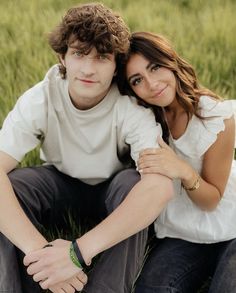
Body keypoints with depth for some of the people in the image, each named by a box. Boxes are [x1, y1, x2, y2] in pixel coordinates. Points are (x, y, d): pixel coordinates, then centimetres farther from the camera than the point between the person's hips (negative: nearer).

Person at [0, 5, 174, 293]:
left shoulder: (131, 106, -29)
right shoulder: (39, 99, -24)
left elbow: (161, 186, -45)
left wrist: (78, 252, -53)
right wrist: (39, 248, -52)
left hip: (114, 193, -1)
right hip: (61, 186, 1)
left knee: (133, 182, -35)